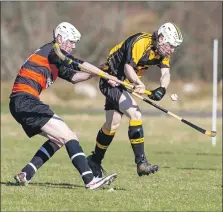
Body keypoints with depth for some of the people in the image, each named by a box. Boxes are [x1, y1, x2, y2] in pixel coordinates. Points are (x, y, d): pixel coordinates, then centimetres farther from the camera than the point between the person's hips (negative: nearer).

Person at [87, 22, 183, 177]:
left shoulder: (163, 52, -3)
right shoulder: (141, 42, -27)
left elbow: (166, 73, -15)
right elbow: (128, 67, -34)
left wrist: (162, 89, -36)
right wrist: (137, 83, -52)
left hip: (125, 82, 9)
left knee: (113, 124, 18)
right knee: (135, 114, -22)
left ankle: (95, 161, 36)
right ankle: (141, 162, -23)